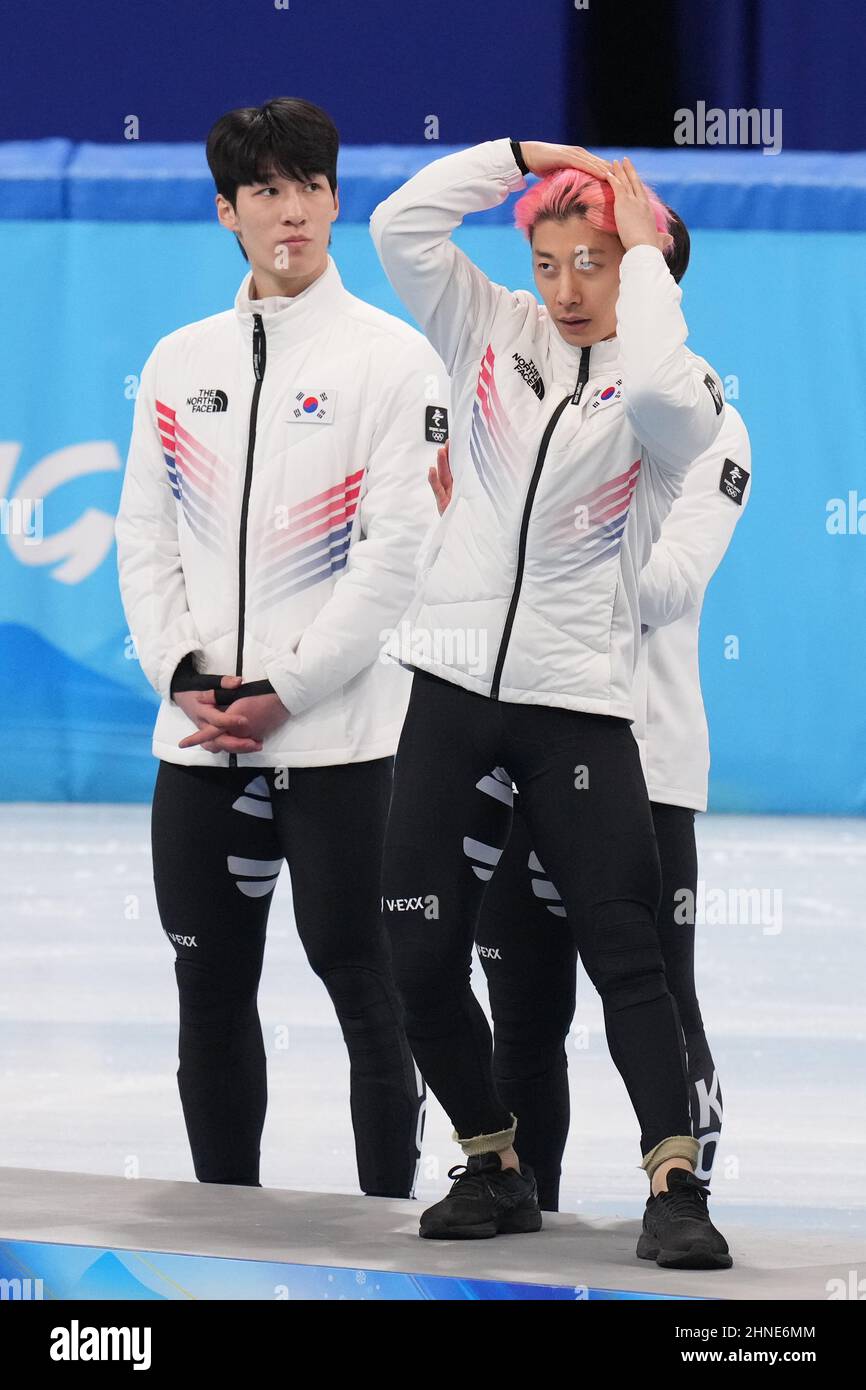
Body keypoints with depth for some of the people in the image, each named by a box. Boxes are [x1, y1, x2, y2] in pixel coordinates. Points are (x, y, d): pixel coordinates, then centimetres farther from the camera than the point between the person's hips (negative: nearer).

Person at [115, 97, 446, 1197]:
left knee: (362, 985, -2)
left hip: (339, 736, -5)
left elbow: (401, 547, -10)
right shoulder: (179, 363, 12)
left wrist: (284, 691, -13)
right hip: (199, 738, 5)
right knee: (210, 992, 10)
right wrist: (183, 672, -4)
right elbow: (144, 537, 12)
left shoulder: (391, 357, -4)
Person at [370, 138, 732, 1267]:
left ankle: (675, 1183, -8)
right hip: (454, 687, 4)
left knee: (623, 950, -8)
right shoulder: (491, 333, 7)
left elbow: (660, 398, -27)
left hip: (579, 705, -4)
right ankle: (495, 1167, 18)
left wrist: (646, 254, -15)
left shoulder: (671, 377, -2)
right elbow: (401, 226, -2)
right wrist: (527, 156, -4)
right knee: (422, 956, 4)